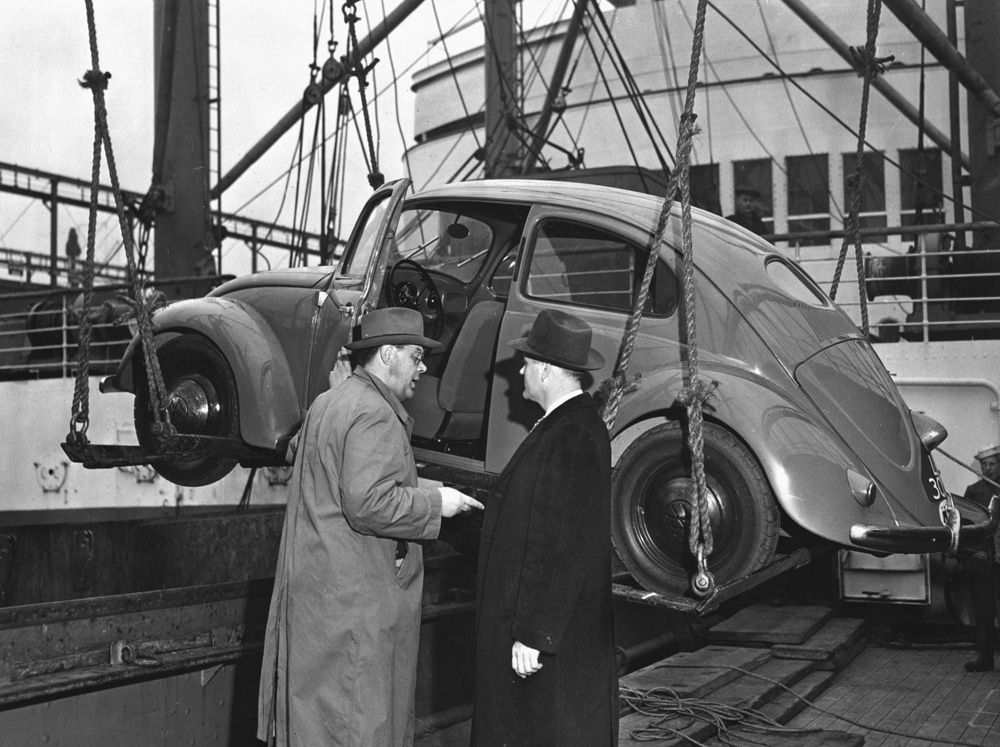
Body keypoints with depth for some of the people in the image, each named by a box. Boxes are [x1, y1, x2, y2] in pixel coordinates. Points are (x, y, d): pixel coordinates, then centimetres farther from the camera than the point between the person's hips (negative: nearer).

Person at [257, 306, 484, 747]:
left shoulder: (327, 403, 15)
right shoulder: (375, 415, -17)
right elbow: (368, 504, -26)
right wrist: (436, 503, -14)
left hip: (314, 586, 10)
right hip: (355, 601, -10)